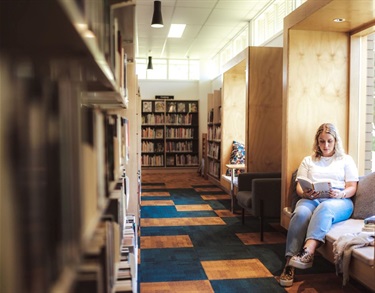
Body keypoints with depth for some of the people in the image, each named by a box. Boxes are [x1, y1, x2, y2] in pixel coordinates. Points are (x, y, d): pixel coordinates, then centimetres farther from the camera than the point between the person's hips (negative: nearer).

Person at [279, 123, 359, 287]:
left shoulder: (346, 160, 20)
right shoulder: (308, 161, 23)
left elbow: (352, 188, 9)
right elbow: (299, 188, 12)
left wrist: (339, 194, -15)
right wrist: (305, 193, -13)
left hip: (339, 201, -1)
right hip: (311, 199, 1)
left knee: (324, 208, -39)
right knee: (301, 213, -35)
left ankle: (307, 252, -57)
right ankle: (289, 264, -40)